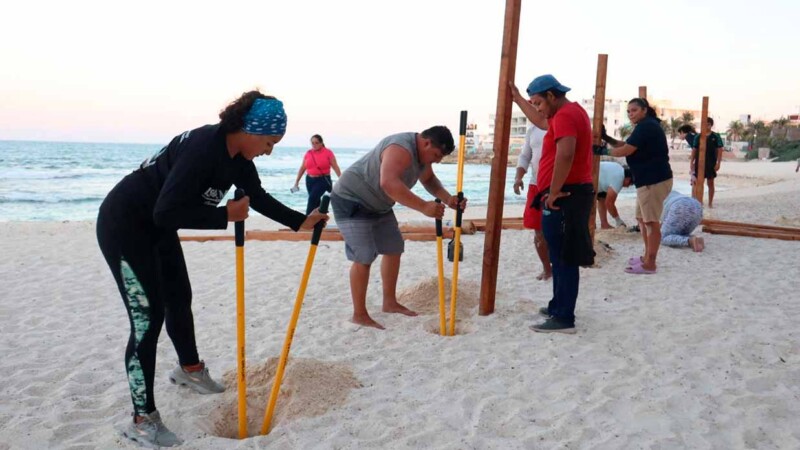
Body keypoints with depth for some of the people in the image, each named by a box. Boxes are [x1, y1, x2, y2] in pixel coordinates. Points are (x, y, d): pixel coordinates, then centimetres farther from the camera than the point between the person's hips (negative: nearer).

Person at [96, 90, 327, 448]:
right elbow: (167, 212, -34)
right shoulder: (202, 148, -32)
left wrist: (300, 221, 9)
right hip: (123, 226, -9)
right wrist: (226, 215, -27)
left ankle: (189, 370, 46)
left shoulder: (237, 155, -4)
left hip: (156, 227, 9)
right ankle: (143, 420, 3)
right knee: (148, 316, -9)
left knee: (179, 299, 21)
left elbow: (259, 198, 11)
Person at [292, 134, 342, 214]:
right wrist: (296, 182, 11)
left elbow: (335, 167, -6)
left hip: (323, 180, -5)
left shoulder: (328, 152, -6)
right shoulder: (308, 153, 5)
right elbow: (302, 168, 11)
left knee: (312, 198, -19)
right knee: (315, 201, 11)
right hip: (310, 180, 5)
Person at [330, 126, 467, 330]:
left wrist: (448, 199, -4)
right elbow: (389, 183, -49)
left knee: (394, 249, 14)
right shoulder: (401, 149, -32)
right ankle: (359, 314, -5)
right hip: (351, 200, -11)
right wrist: (424, 207, -50)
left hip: (377, 205, 11)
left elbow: (429, 180, 16)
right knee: (364, 257, -15)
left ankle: (390, 302, 26)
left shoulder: (423, 153, 0)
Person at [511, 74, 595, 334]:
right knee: (560, 257, 17)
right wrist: (518, 99, 39)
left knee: (564, 259, -7)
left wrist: (554, 192, -25)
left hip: (564, 196, -11)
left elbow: (565, 154, -31)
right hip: (570, 193, 11)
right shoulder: (570, 112, 18)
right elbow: (541, 122, 37)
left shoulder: (564, 115, -16)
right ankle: (558, 307, 27)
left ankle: (564, 319, -2)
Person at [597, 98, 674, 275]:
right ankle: (647, 256, 26)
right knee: (642, 219, 17)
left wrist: (603, 151, -4)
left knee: (651, 221, -7)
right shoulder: (647, 126, 20)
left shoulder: (646, 126, -14)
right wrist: (606, 137, 7)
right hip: (649, 179, 11)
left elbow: (625, 151, -16)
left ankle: (650, 264, -3)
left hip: (654, 180, -11)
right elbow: (625, 144, 18)